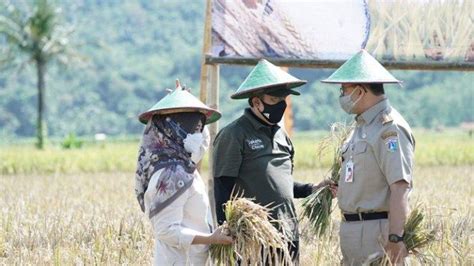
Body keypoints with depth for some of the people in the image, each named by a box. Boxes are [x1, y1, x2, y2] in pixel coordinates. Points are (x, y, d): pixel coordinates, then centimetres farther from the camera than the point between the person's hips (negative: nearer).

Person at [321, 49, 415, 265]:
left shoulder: (390, 128, -15)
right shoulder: (361, 126, 18)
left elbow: (400, 187, -22)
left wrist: (395, 239, -26)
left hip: (377, 231, -10)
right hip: (351, 229, 10)